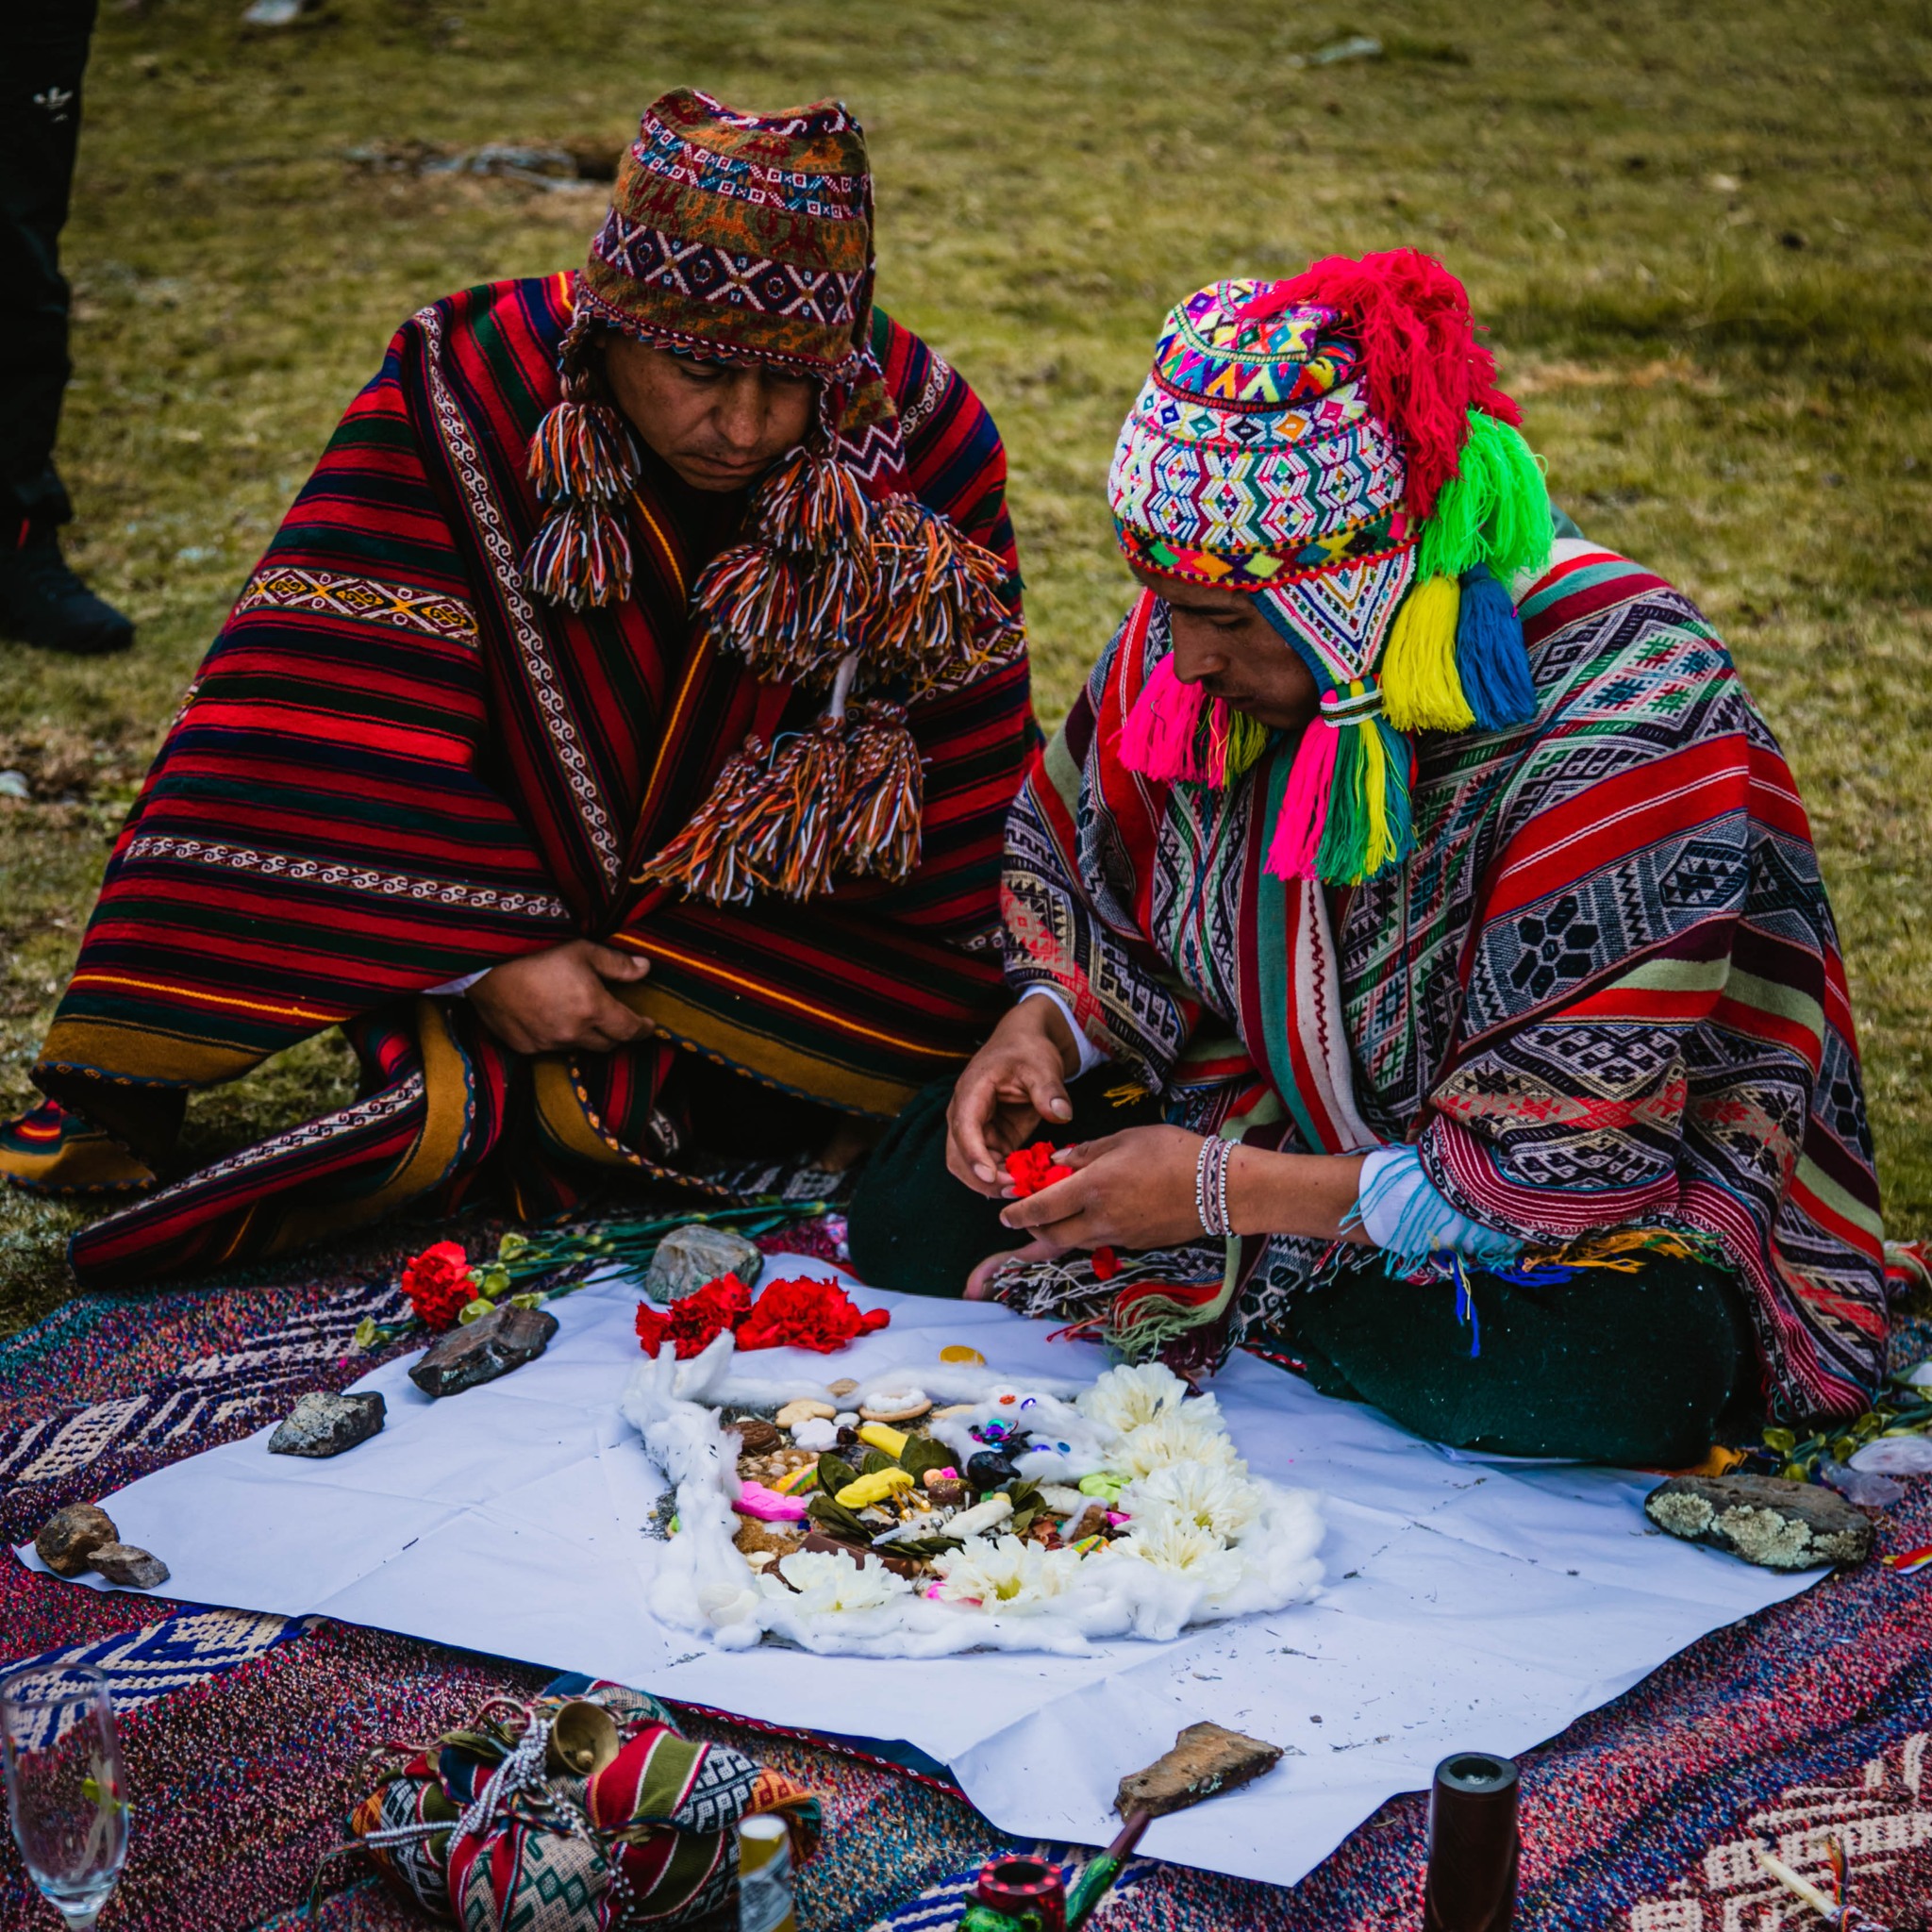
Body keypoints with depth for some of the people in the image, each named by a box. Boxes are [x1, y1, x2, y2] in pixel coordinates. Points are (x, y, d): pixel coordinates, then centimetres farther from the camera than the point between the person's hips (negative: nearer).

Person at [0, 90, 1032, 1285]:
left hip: (790, 915, 1)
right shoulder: (468, 394, -18)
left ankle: (486, 1098, -25)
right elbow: (358, 726, -18)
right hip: (520, 899, 0)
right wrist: (482, 964, -26)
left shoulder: (921, 432, -16)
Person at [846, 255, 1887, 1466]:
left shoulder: (1622, 724, -30)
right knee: (920, 1207, -8)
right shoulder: (1211, 626, -12)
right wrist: (1046, 1028, -13)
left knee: (1606, 1378, -39)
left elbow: (1561, 1169, -29)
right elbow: (1090, 887, 9)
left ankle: (1244, 1310, -12)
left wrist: (1223, 1193, -26)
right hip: (1287, 1114, 5)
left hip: (1624, 1188, -4)